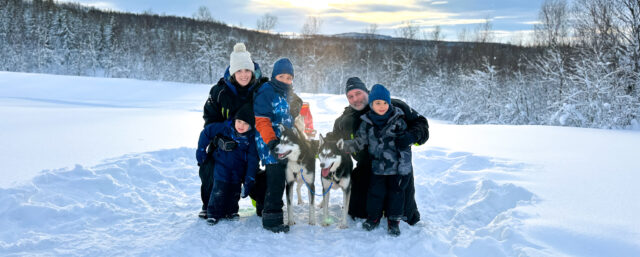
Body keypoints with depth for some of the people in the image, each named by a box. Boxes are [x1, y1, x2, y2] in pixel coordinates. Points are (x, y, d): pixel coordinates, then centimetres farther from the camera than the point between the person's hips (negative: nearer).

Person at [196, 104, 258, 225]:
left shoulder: (252, 137, -15)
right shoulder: (225, 127, -17)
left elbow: (252, 160, -12)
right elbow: (207, 131, -5)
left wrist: (249, 180, -14)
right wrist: (201, 149, -3)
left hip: (238, 168, 2)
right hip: (222, 164, -1)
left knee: (235, 189, 8)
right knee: (220, 188, -9)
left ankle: (231, 211, 27)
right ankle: (213, 213, 5)